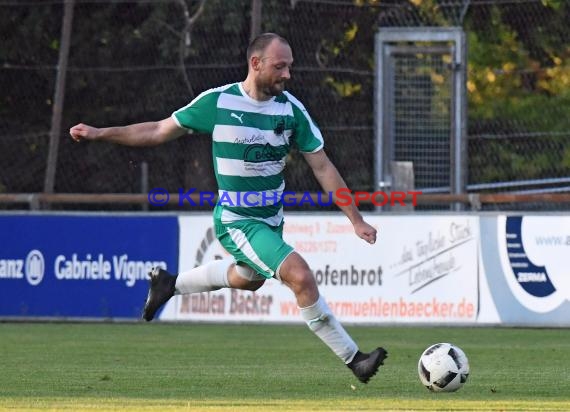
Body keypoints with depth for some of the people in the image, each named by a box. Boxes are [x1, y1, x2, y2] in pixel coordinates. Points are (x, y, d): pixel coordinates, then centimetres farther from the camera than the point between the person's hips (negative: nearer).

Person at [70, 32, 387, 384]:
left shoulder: (292, 109, -7)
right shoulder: (217, 102, -15)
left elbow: (323, 168, -2)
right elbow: (159, 132, -1)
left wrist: (357, 220, -5)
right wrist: (99, 134, -5)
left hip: (272, 218, 6)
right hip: (236, 220, -6)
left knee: (248, 279, 29)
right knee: (300, 275, -22)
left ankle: (171, 284, 52)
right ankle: (354, 359, -14)